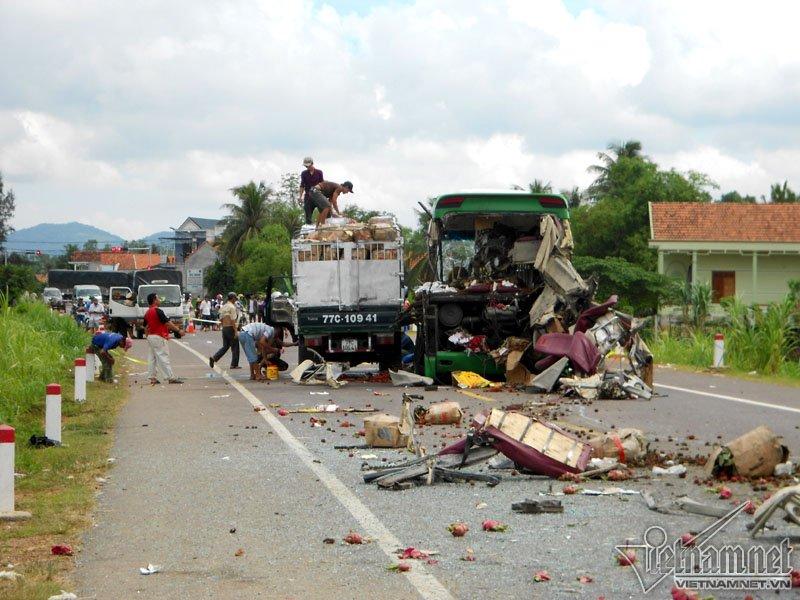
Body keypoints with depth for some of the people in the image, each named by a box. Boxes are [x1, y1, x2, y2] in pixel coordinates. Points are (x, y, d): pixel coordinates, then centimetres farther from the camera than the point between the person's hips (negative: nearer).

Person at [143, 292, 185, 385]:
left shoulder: (147, 313, 10)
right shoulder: (157, 311, -17)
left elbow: (145, 327, 17)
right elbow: (168, 322, -18)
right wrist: (178, 330, -13)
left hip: (150, 337, 9)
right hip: (158, 337, -9)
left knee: (152, 358, 11)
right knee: (163, 357, -8)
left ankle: (152, 377, 12)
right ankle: (171, 377, -7)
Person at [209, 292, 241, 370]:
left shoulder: (223, 307, 11)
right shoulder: (232, 307, -14)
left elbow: (221, 319, 15)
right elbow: (233, 320, -18)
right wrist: (235, 332, -17)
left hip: (224, 328, 8)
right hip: (230, 328, -8)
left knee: (225, 346, 13)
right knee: (235, 346, 4)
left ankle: (214, 358, -3)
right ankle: (234, 364, 7)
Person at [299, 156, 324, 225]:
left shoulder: (319, 172, 3)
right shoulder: (304, 174, 6)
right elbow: (302, 186, 3)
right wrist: (300, 196, -8)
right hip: (308, 196, 1)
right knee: (308, 212, -6)